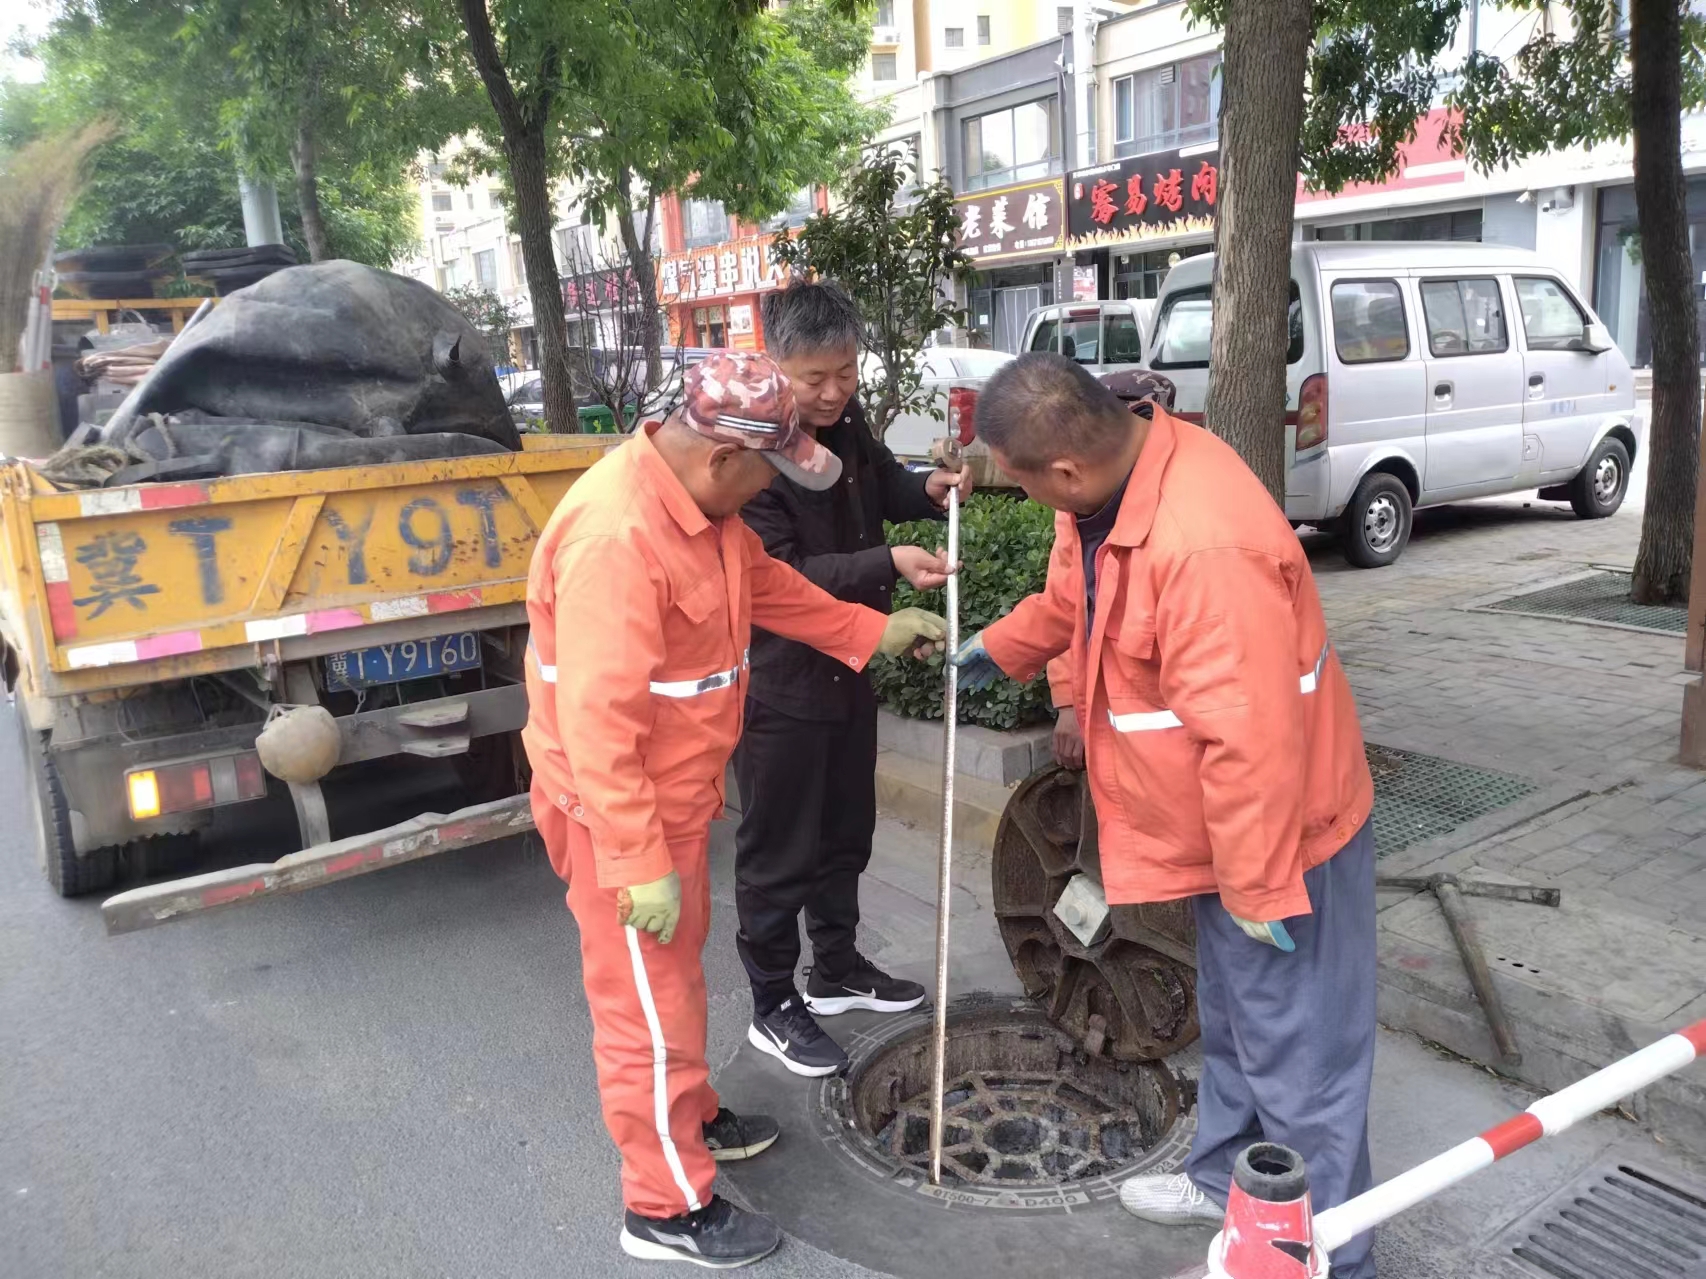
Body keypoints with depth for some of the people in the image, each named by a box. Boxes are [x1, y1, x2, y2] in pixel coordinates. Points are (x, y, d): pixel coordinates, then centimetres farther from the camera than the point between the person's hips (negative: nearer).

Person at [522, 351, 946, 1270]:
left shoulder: (700, 501, 0)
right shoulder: (617, 538, -32)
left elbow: (766, 584, 18)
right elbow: (597, 723, -31)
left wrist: (875, 631, 16)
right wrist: (638, 864, -27)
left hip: (671, 795, 10)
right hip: (619, 811, -10)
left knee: (677, 974, 26)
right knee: (646, 1004, 6)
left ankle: (692, 1117, 48)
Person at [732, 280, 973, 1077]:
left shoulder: (844, 421, 1)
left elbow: (880, 481, 20)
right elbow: (779, 577, -27)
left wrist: (928, 489, -2)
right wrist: (889, 563, -35)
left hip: (848, 668, 8)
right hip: (777, 682, -8)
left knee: (845, 832, 21)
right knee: (777, 851, 5)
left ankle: (837, 970, 40)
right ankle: (773, 1006, 23)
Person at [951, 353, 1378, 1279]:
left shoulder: (1204, 544, -36)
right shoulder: (1115, 482, -4)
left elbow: (1248, 740, -32)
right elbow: (1072, 598, 18)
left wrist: (1261, 890, -24)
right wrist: (998, 648, 26)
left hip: (1278, 834, -10)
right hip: (1220, 829, 10)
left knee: (1297, 1053, 7)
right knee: (1233, 1022, 27)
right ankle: (1228, 1178, 48)